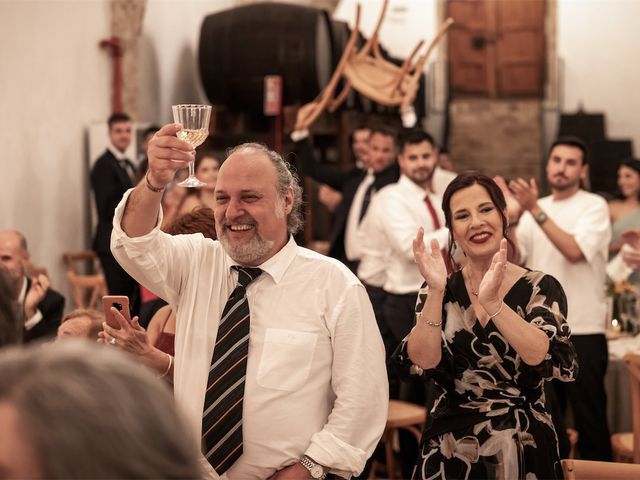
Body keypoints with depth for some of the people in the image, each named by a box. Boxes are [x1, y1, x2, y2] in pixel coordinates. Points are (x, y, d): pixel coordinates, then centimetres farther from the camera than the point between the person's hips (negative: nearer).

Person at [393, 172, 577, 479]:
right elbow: (420, 364, -13)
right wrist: (436, 292, -24)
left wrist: (492, 303, -28)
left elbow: (558, 363, -20)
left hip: (524, 453, -1)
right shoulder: (439, 291, 1)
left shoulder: (540, 288, -4)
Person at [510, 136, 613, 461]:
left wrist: (535, 210, -21)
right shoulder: (534, 209, 12)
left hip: (582, 331, -5)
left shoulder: (594, 206, -4)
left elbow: (575, 251, -20)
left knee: (590, 420, -1)